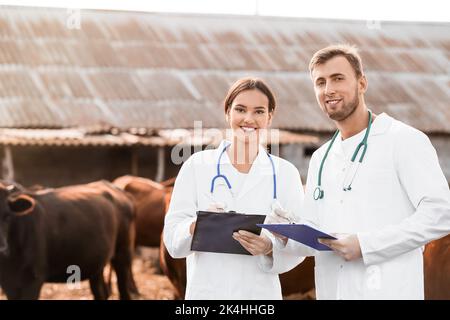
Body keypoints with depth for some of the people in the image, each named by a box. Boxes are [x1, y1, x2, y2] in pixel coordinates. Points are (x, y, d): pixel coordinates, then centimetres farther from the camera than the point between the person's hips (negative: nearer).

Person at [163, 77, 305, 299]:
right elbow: (172, 237, -1)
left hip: (260, 292, 1)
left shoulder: (285, 173, 6)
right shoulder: (197, 165, 4)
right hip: (205, 291, 0)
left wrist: (269, 247, -18)